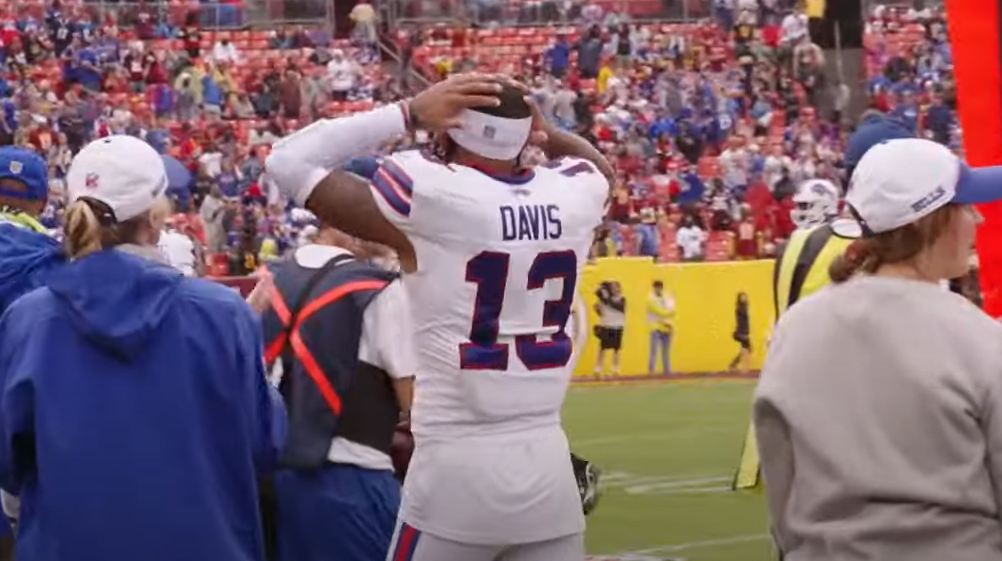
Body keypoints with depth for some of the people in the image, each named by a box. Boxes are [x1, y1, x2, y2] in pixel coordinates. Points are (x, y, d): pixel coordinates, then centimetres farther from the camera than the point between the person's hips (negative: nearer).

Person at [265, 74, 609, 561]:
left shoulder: (429, 198, -11)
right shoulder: (574, 196, 4)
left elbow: (290, 161, -1)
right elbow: (599, 166, 31)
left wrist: (409, 113, -1)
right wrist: (544, 132, 11)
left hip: (457, 468, -4)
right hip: (548, 466, 5)